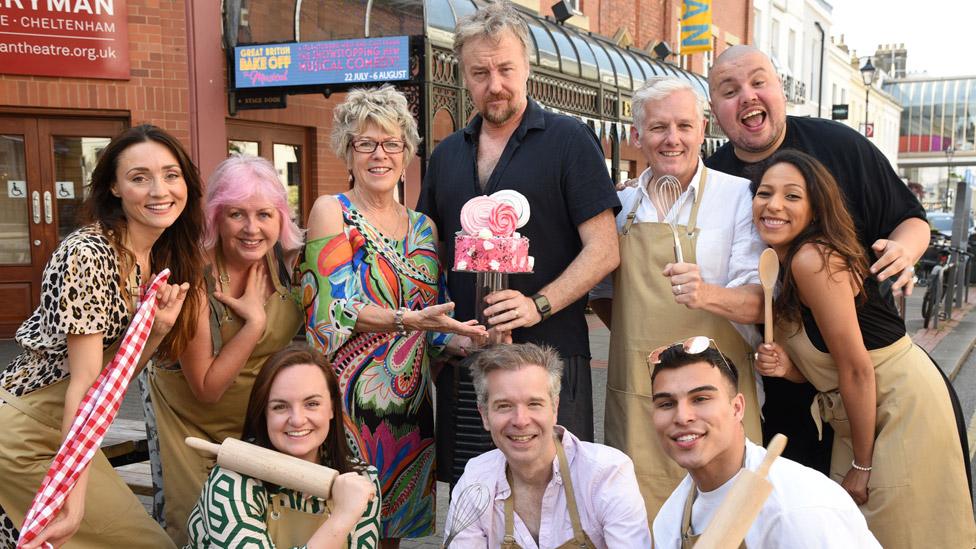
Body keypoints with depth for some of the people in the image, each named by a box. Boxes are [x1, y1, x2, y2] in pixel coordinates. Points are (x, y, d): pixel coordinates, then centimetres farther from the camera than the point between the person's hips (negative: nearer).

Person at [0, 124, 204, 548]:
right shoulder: (88, 254, -23)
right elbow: (85, 380, -26)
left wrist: (159, 327, -17)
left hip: (74, 428, 8)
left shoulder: (163, 256, 2)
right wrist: (74, 494, -31)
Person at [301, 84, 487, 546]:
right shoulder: (331, 212, -4)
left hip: (410, 406, 5)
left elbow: (433, 330, 10)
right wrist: (409, 320, -28)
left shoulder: (423, 228, 10)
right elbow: (335, 311, -16)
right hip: (352, 402, -5)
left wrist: (469, 342, -9)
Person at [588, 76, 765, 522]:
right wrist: (636, 336, 6)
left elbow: (761, 301, -10)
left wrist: (707, 295, -29)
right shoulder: (621, 205, 8)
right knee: (638, 522, 9)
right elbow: (599, 290, 20)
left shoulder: (738, 196, -4)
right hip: (632, 397, 3)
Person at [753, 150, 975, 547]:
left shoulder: (812, 258, -24)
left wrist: (862, 465, -13)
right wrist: (785, 367, -15)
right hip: (855, 412, 8)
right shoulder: (778, 266, 2)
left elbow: (857, 369, -22)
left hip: (901, 402, -8)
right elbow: (823, 365, 8)